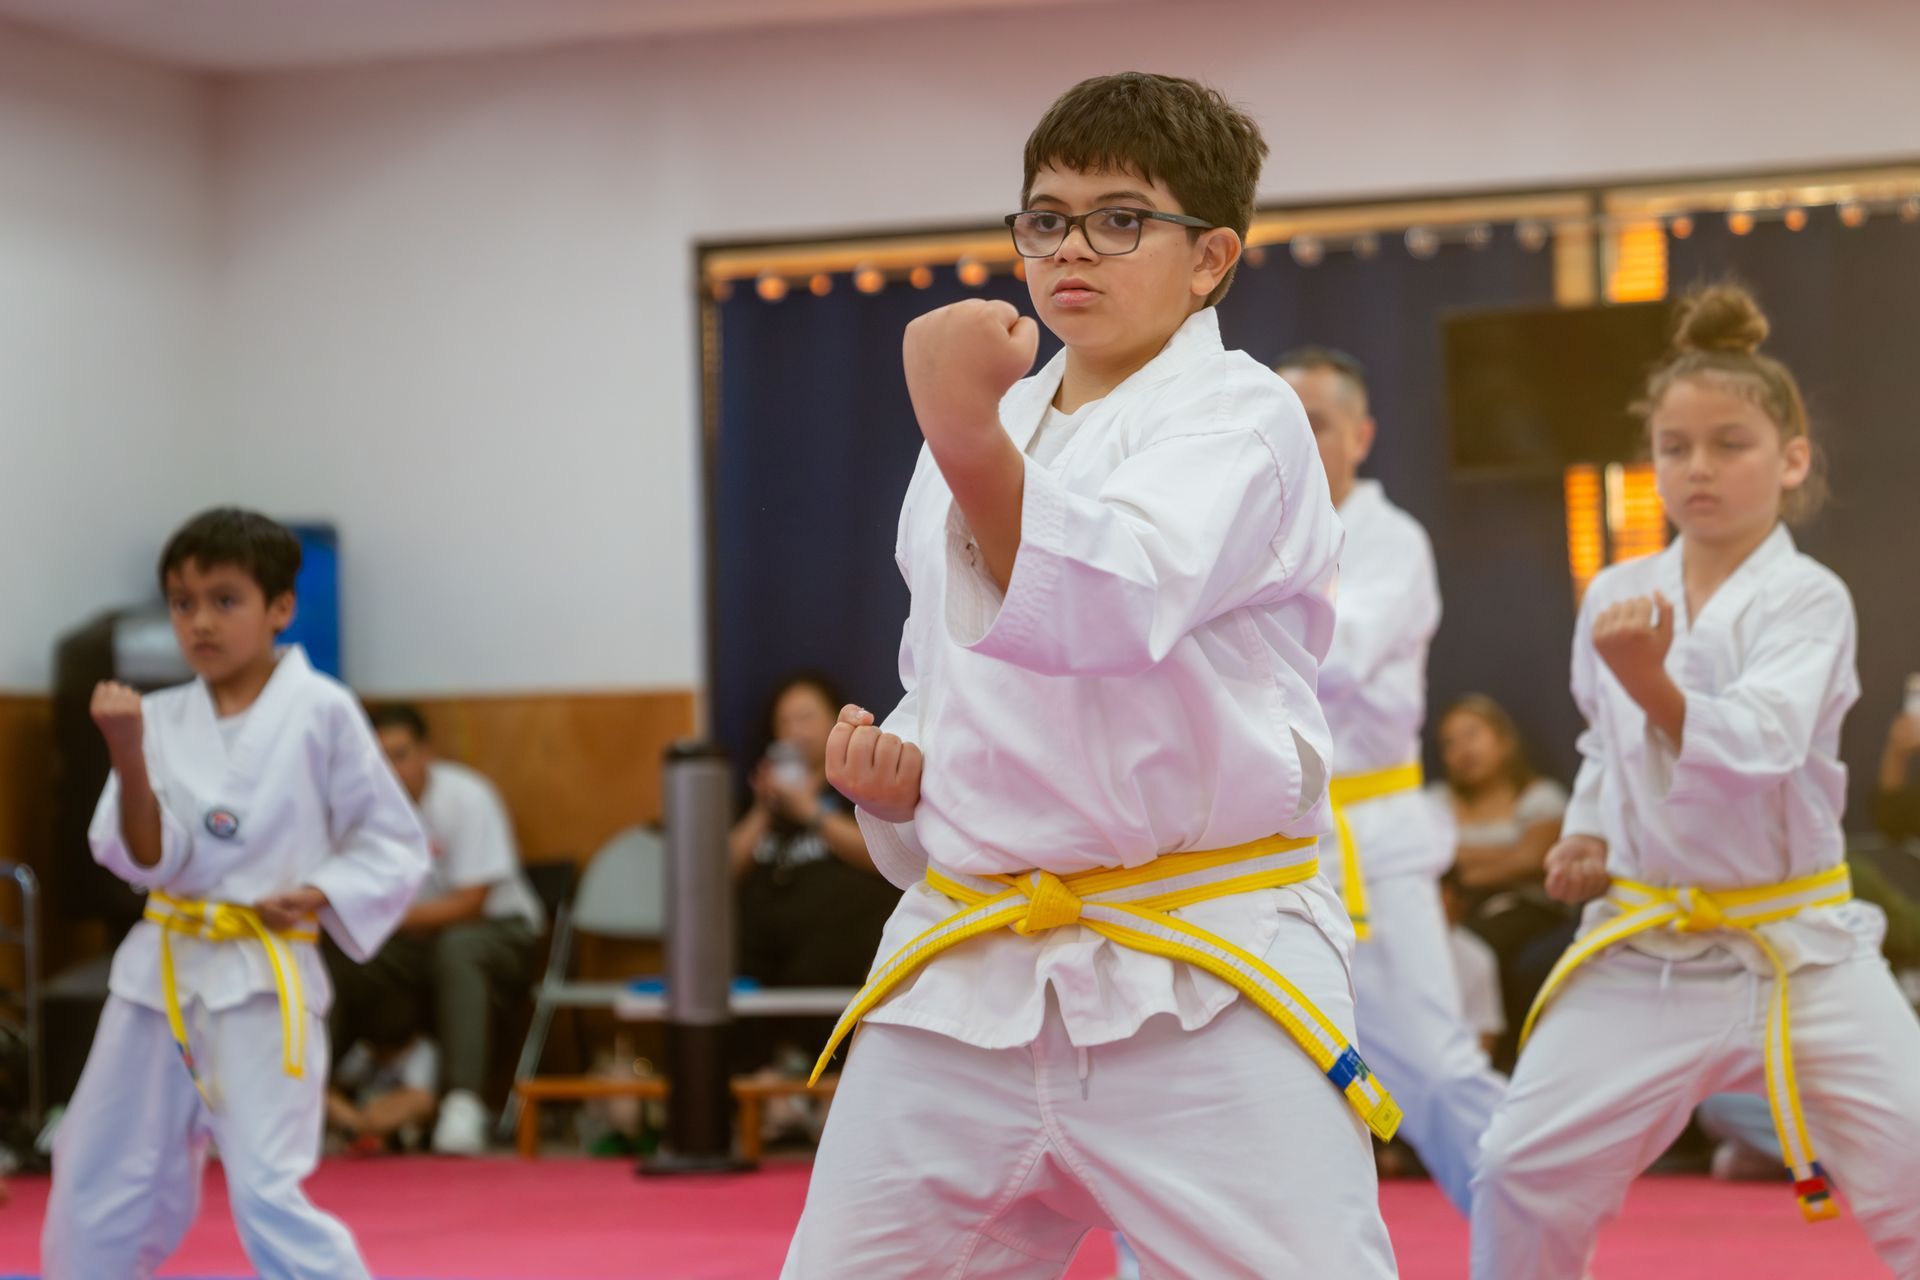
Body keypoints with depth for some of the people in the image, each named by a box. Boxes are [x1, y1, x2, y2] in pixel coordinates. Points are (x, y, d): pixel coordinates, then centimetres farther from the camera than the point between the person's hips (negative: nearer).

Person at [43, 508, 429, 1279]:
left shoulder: (321, 712, -7)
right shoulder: (161, 720, 2)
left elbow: (395, 844, -1)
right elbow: (147, 860, -4)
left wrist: (314, 899, -15)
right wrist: (129, 757, -18)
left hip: (264, 981, -5)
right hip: (160, 975, 5)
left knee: (268, 1196, -15)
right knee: (97, 1191, 14)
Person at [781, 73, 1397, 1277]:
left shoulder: (1241, 415, -6)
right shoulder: (991, 435, 13)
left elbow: (1104, 610, -25)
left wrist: (969, 440, -37)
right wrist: (895, 771, 3)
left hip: (1202, 984, -6)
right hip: (968, 977, 6)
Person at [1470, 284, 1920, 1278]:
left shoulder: (1807, 598, -11)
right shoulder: (1616, 596, 3)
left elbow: (1760, 745, -27)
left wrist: (1652, 684, -42)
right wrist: (1589, 835, 3)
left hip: (1799, 951, -3)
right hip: (1644, 952, 4)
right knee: (1523, 1177, 0)